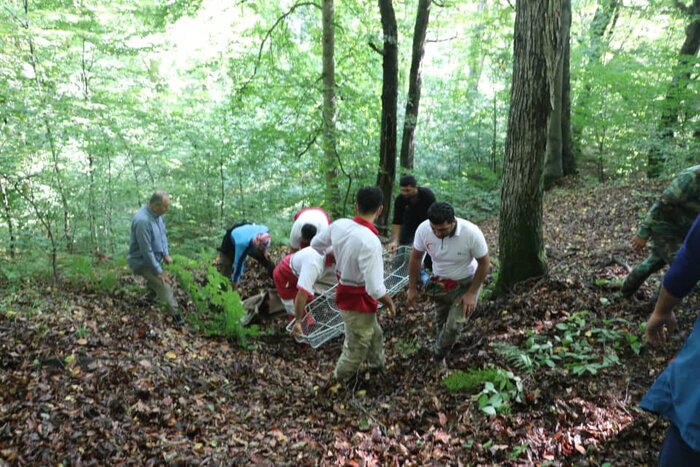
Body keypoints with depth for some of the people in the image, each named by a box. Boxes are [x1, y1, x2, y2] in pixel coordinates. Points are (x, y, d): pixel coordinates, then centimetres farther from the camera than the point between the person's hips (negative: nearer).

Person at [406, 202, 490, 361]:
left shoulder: (471, 233, -34)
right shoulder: (423, 229, -26)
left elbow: (484, 263, -19)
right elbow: (415, 258, -8)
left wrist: (471, 293, -19)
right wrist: (412, 288, -2)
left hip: (465, 283, -3)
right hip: (439, 282, 3)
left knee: (454, 325, -11)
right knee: (441, 322, 20)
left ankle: (437, 357, 17)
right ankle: (440, 359, 45)